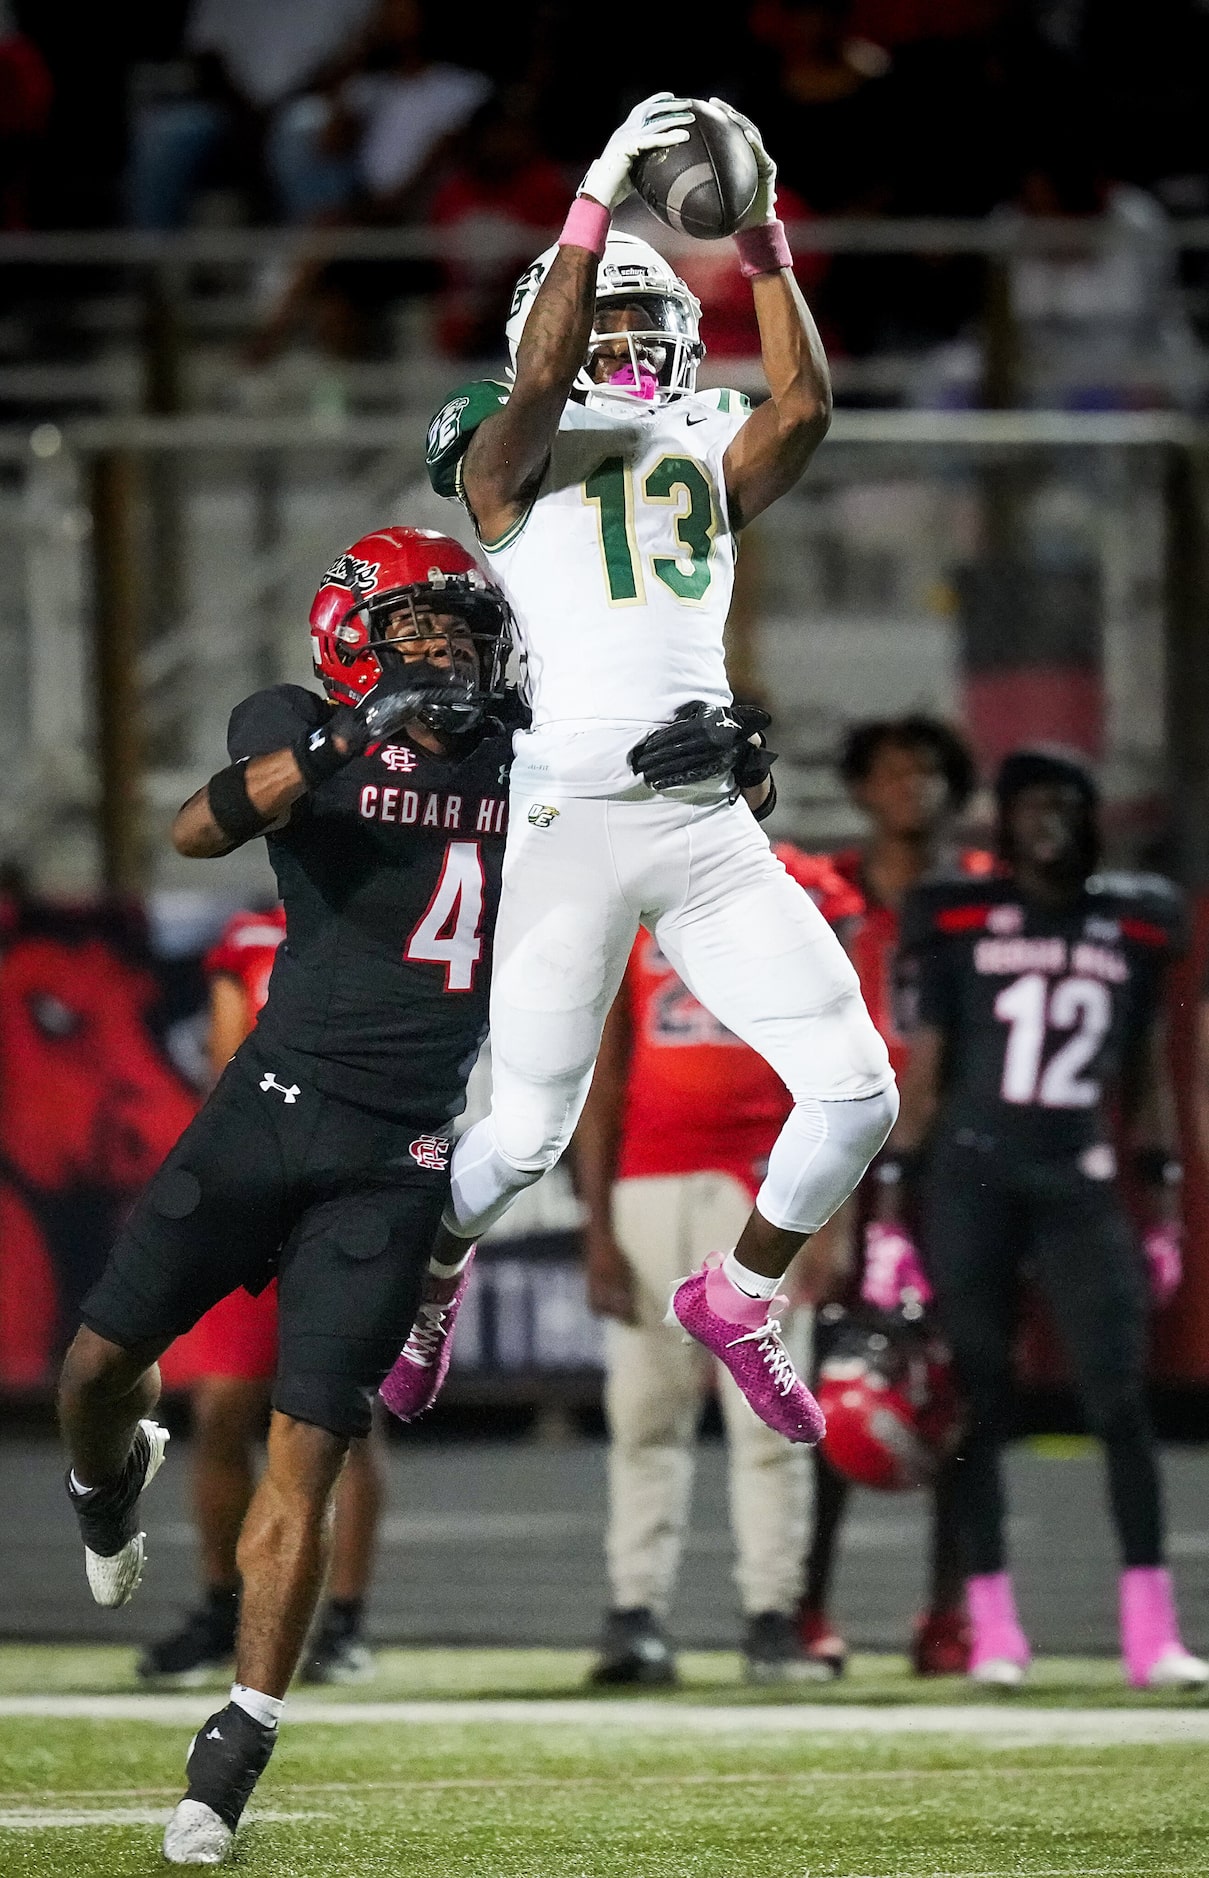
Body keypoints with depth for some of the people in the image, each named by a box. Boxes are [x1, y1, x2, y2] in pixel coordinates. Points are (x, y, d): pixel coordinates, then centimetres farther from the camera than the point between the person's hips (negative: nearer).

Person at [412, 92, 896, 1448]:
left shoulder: (709, 458, 19)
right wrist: (597, 201, -17)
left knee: (855, 1093, -5)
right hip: (573, 824, -4)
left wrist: (763, 243, -1)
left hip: (711, 829, 4)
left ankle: (735, 1300, 19)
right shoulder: (513, 461, 6)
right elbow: (537, 380, -15)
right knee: (528, 1135, 0)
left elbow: (805, 407, 1)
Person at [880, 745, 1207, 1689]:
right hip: (970, 1178, -2)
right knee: (978, 1404, -1)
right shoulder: (958, 920, 3)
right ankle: (992, 1626, 4)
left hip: (1081, 1186, 2)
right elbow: (923, 1072, 2)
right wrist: (892, 1213, -2)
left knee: (1122, 1399, -8)